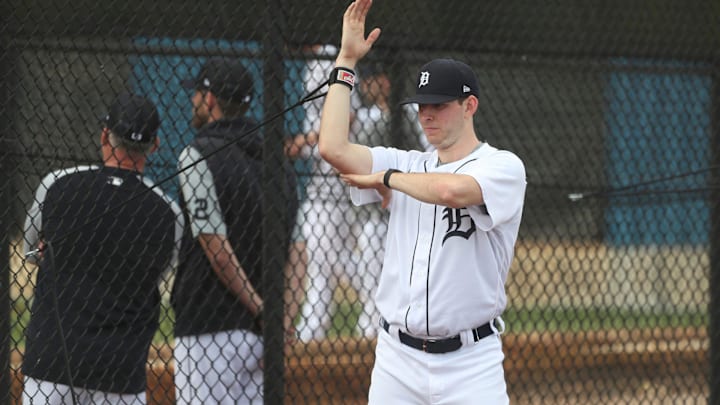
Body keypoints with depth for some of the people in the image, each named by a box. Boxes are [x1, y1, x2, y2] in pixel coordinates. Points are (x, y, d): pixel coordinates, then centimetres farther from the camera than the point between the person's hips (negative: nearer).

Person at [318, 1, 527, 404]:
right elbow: (333, 149, -4)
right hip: (397, 359, 5)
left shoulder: (503, 167, -5)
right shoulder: (409, 166, 11)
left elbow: (450, 190, -27)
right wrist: (346, 61, 1)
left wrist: (387, 179, -8)